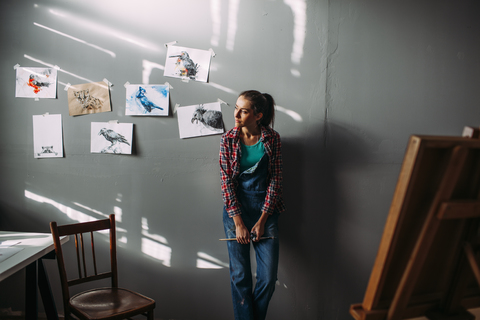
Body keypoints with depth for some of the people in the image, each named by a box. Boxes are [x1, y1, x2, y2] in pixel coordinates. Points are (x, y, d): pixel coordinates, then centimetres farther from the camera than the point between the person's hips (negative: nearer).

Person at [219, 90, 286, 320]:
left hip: (265, 206, 1)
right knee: (240, 275, 1)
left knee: (268, 276, 0)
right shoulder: (228, 139, -3)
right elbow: (226, 181, -4)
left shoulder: (272, 138, -3)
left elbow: (275, 180, -2)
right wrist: (238, 222, -10)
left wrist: (262, 220, -6)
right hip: (235, 207, 0)